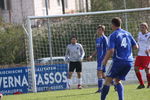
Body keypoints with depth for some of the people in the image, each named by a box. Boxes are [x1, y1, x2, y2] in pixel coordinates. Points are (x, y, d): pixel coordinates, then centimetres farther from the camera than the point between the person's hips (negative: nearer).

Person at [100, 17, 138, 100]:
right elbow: (136, 46, 12)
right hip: (129, 61, 6)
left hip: (119, 61, -6)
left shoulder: (113, 36, -7)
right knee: (118, 81, 17)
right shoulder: (127, 34, 11)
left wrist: (105, 60, -3)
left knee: (108, 80, 2)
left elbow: (111, 50, -16)